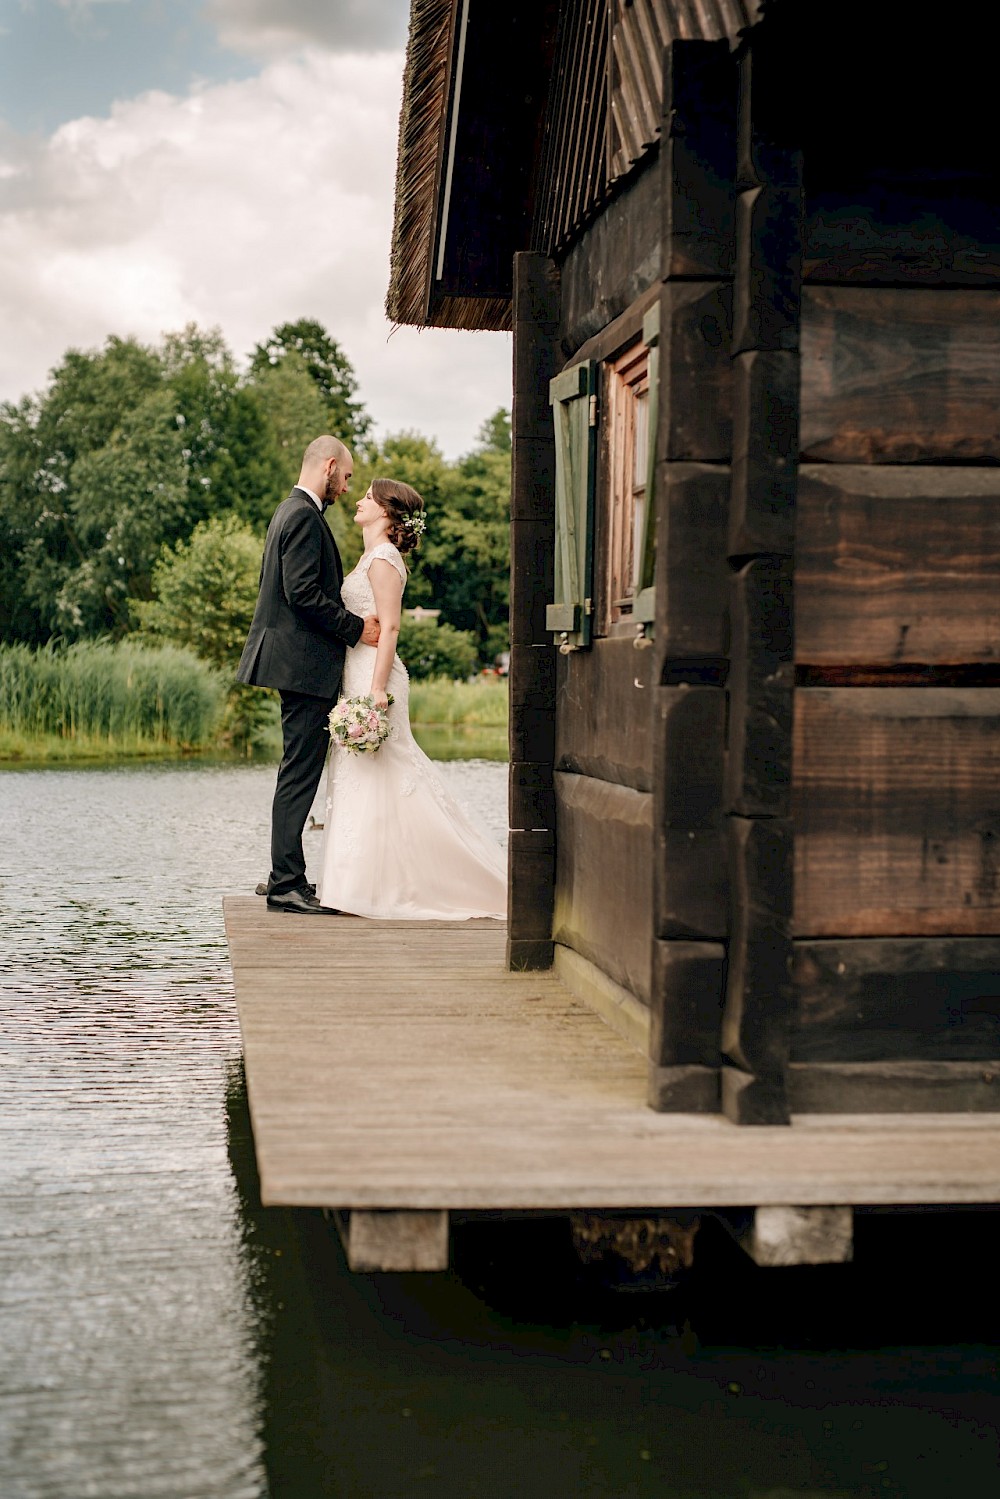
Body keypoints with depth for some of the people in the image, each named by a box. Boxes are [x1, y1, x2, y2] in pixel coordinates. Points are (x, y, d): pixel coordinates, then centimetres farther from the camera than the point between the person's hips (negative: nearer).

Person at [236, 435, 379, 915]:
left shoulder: (292, 511, 19)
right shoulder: (304, 515, -14)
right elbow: (303, 592, -22)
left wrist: (353, 624, 17)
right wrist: (356, 628, -14)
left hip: (298, 662, 11)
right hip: (306, 664, -11)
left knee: (299, 773, 14)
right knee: (300, 773, -8)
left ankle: (287, 876, 19)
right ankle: (286, 884, -6)